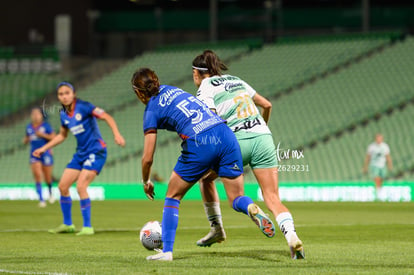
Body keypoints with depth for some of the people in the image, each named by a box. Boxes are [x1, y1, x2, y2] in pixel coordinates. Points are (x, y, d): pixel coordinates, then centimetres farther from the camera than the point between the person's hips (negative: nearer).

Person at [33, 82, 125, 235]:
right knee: (63, 186, 4)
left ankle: (87, 227, -11)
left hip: (96, 152, -8)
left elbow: (107, 117, -17)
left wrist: (116, 134, -31)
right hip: (81, 153, 8)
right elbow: (62, 135, 24)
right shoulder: (64, 114, 8)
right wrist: (43, 148, 22)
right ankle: (67, 224, 20)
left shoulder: (83, 107, -14)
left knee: (81, 186, -20)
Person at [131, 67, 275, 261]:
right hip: (225, 134, 5)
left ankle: (167, 251, 11)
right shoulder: (171, 90, 24)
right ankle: (252, 209, -25)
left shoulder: (152, 111, 8)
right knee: (237, 199, 10)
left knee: (173, 196, 16)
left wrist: (146, 182, 24)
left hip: (199, 144, -5)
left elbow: (148, 158, 7)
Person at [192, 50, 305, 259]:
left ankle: (217, 230, 29)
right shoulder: (236, 80, 23)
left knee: (205, 176, 24)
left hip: (238, 141, -5)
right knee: (273, 199, -1)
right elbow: (266, 104, 28)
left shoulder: (205, 88, 5)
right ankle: (291, 236, -27)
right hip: (263, 137, 5)